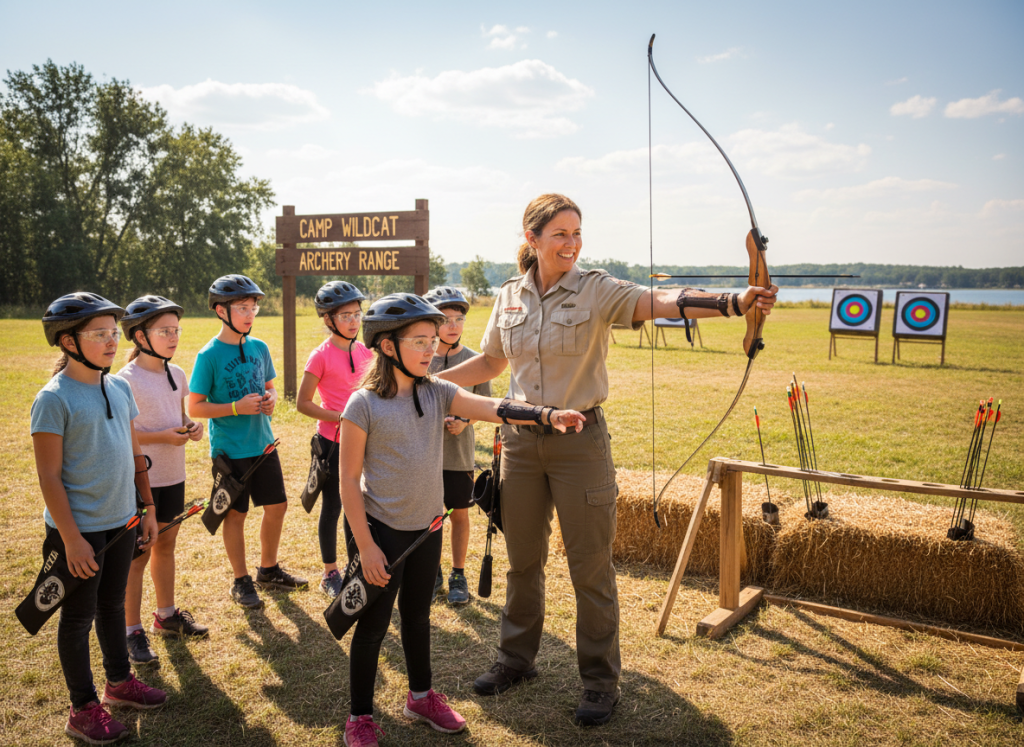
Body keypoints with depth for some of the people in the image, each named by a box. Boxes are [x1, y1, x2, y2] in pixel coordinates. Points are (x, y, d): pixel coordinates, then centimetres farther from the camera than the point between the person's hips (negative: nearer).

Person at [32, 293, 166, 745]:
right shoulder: (54, 399, -16)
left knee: (113, 604, 21)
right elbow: (49, 477, -16)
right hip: (79, 528, -6)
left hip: (121, 521, 6)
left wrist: (148, 509, 12)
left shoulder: (120, 388, 4)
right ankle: (83, 710, 23)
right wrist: (71, 539, -17)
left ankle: (119, 681, 38)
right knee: (79, 615, 8)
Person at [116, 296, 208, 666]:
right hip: (141, 480, -7)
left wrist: (191, 426, -4)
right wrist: (162, 437, -23)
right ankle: (132, 632, 15)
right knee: (138, 554, 2)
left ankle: (166, 615, 35)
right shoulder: (126, 380, -16)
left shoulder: (176, 374, 5)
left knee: (166, 544, 19)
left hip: (173, 476, 7)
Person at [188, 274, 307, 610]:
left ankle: (269, 570, 32)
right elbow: (194, 407, -11)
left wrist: (271, 400, -7)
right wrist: (237, 408, -21)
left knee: (277, 506, 12)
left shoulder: (260, 347, 3)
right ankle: (241, 581, 23)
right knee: (236, 514, 7)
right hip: (230, 449, -5)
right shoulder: (209, 355, -13)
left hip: (263, 443, 6)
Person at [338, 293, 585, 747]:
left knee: (418, 615, 21)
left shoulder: (437, 394, -2)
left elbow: (493, 408, -14)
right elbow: (349, 479, -14)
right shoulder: (363, 405, -16)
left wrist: (546, 415, -30)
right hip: (379, 529, -5)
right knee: (373, 624, 7)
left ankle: (421, 696, 41)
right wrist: (365, 545, -15)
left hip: (426, 526, 5)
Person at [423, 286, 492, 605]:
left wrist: (464, 421, -15)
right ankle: (433, 573, 27)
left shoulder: (474, 360, -2)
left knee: (459, 514, 8)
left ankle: (458, 575, 23)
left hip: (459, 451, -1)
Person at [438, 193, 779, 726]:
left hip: (579, 441, -3)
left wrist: (731, 302, -43)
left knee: (591, 567, 4)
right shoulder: (509, 297, 4)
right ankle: (516, 658, 37)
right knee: (522, 559, 16)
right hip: (521, 440, 4)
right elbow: (490, 363, 17)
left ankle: (600, 680, 22)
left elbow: (659, 302, -27)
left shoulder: (596, 290, -9)